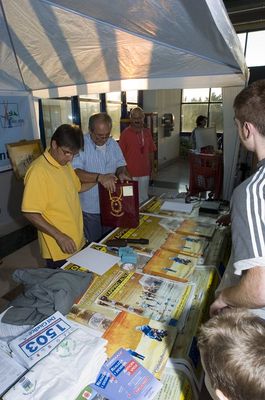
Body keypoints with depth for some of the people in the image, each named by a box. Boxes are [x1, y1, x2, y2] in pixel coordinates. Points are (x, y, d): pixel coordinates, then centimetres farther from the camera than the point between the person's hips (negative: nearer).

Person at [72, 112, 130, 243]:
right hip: (90, 209, -5)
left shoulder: (113, 144, 5)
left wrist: (121, 173, -13)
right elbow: (74, 172, -26)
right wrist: (99, 177, -37)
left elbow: (121, 164, 10)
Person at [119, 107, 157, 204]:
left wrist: (152, 168, 12)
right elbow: (121, 154, -6)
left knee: (143, 198, 16)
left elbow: (151, 151, 12)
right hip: (130, 173, -4)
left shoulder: (147, 132, 7)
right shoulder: (125, 133, -7)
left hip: (145, 172, 4)